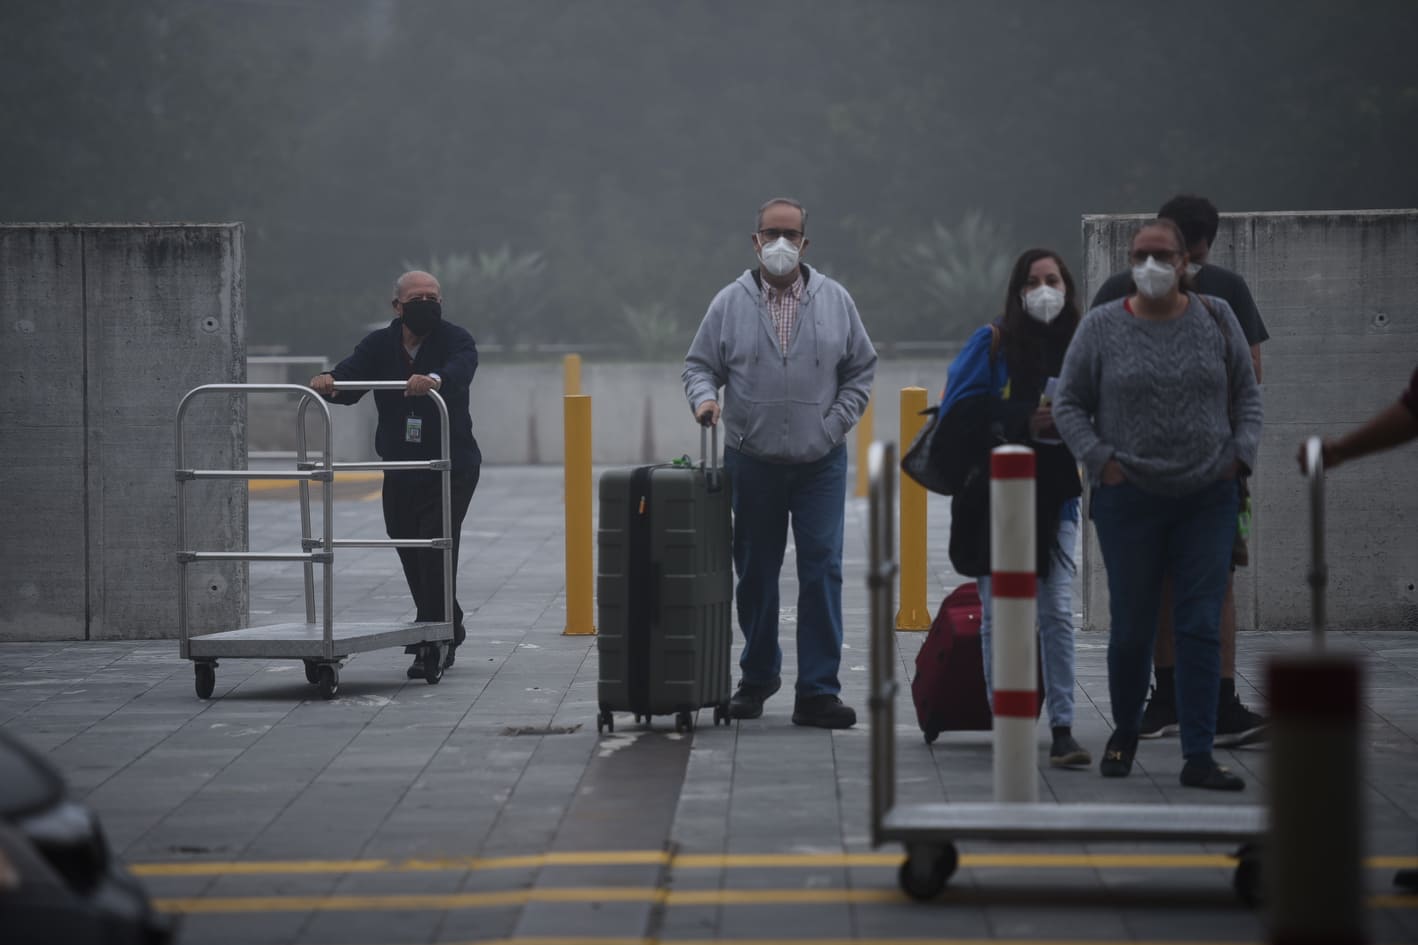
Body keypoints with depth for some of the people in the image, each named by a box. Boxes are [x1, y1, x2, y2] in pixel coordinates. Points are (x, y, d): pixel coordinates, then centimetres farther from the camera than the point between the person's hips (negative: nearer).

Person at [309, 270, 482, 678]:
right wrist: (329, 382, -38)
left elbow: (461, 368, -32)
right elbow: (351, 377, -14)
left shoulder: (455, 339, -9)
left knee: (435, 550, -15)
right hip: (400, 471, 5)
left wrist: (435, 379, -55)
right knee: (410, 554, 10)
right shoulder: (379, 345, 2)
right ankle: (448, 629, 30)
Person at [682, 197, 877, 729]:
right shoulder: (730, 304, 3)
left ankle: (818, 691, -5)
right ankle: (757, 677, 24)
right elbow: (700, 365, 8)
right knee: (755, 574, 8)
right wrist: (705, 398, -14)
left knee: (822, 571, -7)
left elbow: (861, 368, 11)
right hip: (752, 462, 0)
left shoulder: (835, 302, 5)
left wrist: (836, 423, -1)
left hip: (820, 463, 0)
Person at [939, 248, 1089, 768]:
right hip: (994, 496, -2)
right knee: (997, 615, 3)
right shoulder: (992, 344, -3)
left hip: (1053, 496, 2)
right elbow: (959, 413, -7)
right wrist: (1022, 420, -16)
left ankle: (1062, 730, -3)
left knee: (1057, 614, -4)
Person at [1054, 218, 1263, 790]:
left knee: (1201, 628, -3)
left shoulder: (1216, 320, 5)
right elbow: (1068, 405, 5)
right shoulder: (1102, 328, 0)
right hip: (1129, 501, -1)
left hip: (1208, 500, 1)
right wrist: (1101, 460, -7)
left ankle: (1198, 757, -1)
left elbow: (1247, 395, 13)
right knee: (1132, 627, 5)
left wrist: (1241, 453, -1)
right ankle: (1124, 733, 29)